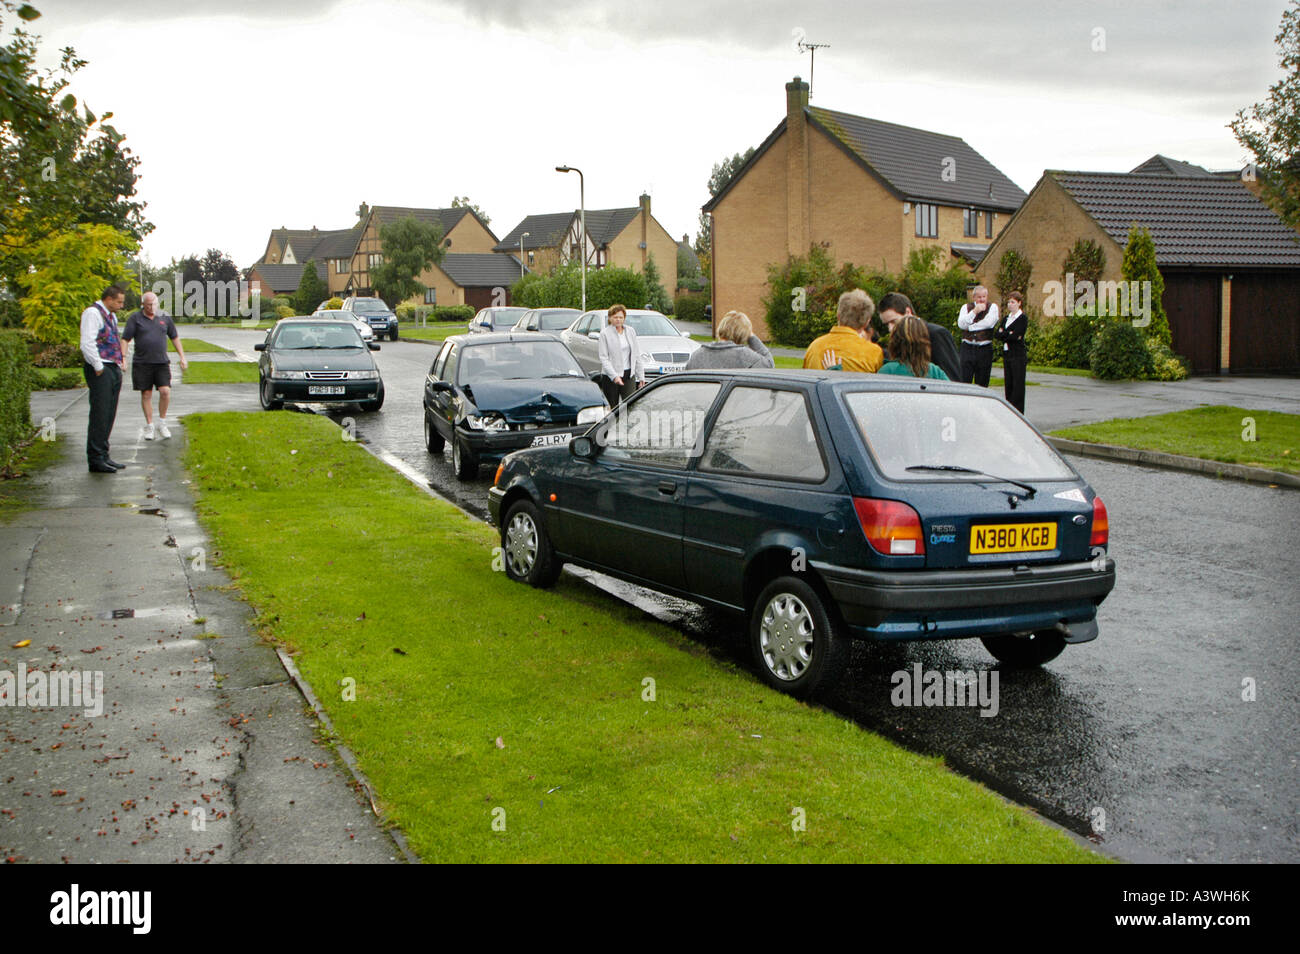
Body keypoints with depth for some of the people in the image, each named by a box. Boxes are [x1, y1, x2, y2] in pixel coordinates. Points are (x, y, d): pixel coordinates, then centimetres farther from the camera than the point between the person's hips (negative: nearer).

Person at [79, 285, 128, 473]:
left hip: (113, 369, 9)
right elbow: (87, 343, -18)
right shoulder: (92, 313, -9)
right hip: (100, 371, -9)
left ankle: (103, 456, 16)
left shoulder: (111, 316, 20)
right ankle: (96, 459, -6)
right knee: (99, 415, -8)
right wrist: (99, 368, -16)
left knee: (109, 415, 10)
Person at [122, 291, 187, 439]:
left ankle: (162, 423, 5)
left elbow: (175, 338, 15)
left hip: (161, 363, 1)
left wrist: (182, 357, 10)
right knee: (146, 394, 3)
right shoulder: (135, 318, -1)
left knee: (165, 391, -12)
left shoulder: (165, 318, 7)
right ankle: (149, 427, 12)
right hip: (142, 363, -1)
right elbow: (125, 340, -2)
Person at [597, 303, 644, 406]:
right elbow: (603, 358, -9)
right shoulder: (605, 333, -3)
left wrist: (641, 377, 9)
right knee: (612, 408, 4)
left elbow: (637, 355, 14)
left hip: (629, 375, 3)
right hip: (610, 377, -3)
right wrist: (614, 376, -20)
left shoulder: (630, 332, 11)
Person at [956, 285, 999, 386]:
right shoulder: (966, 307, 10)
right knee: (964, 381, -7)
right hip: (967, 348, 1)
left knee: (982, 383, 4)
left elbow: (989, 323, -12)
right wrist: (974, 311, -12)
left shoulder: (992, 307, 5)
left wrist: (970, 326, -5)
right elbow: (961, 324, -6)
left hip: (985, 349, -1)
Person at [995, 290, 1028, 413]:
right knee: (1008, 384, 6)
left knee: (1018, 385, -6)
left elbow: (1016, 335, -16)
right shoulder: (1006, 318, 17)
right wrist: (1009, 334, -8)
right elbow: (996, 334, 6)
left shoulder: (1023, 318, -4)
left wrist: (1003, 334, -4)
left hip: (1018, 355, -7)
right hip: (1007, 354, 7)